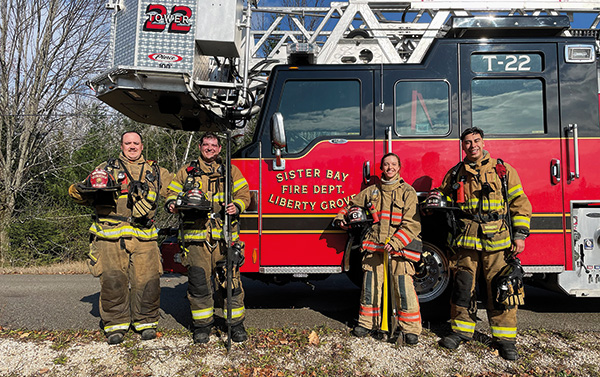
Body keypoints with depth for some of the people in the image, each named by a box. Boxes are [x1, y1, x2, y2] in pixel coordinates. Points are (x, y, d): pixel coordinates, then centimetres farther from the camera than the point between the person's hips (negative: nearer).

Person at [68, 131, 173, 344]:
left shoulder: (154, 171, 18)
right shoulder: (108, 169, 12)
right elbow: (77, 192, 11)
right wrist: (92, 188, -10)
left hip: (143, 236, 1)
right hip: (111, 235, -1)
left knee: (148, 279, -1)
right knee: (113, 280, -3)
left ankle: (146, 321, 16)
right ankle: (116, 324, 13)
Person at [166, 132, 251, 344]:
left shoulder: (231, 171, 13)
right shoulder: (186, 171, 16)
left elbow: (243, 194, 9)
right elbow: (173, 192, 19)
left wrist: (236, 207, -12)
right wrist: (172, 204, -3)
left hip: (224, 235, -1)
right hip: (196, 236, 1)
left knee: (230, 280, -1)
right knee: (198, 282, 4)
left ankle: (236, 324, 13)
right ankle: (202, 326, 19)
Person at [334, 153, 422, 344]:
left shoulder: (408, 192, 1)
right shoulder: (371, 191, 13)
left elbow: (411, 223, -8)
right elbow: (352, 205, 29)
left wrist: (395, 242, -19)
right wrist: (341, 218, 13)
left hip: (399, 248, -3)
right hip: (374, 246, 3)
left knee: (404, 288, -6)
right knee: (370, 286, 7)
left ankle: (410, 329, 8)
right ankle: (367, 323, 22)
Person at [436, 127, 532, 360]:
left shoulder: (503, 170, 7)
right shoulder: (455, 174, 13)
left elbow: (520, 203, 6)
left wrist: (520, 235, -2)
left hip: (498, 240, -2)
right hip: (467, 240, 2)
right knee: (463, 287, 6)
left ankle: (505, 338, 11)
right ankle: (461, 330, 19)